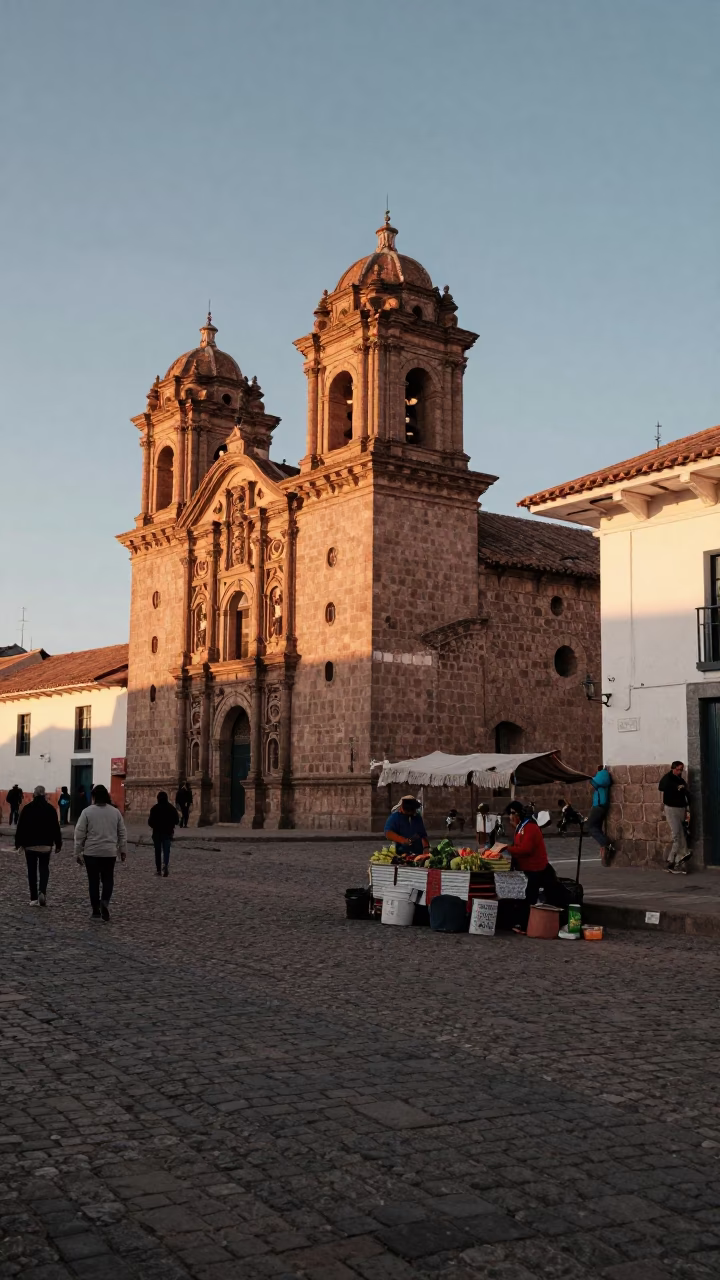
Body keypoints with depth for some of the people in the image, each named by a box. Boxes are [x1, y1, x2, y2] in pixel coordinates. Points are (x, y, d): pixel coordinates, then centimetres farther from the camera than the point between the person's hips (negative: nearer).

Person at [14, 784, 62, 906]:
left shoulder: (27, 808, -3)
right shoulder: (50, 808, -2)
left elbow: (20, 827, -3)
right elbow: (56, 828, -1)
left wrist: (18, 842, 4)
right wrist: (58, 844, 5)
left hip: (30, 844, 0)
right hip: (46, 844, 0)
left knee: (32, 870, 7)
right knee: (44, 868, 11)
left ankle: (34, 898, 5)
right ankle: (42, 892, -12)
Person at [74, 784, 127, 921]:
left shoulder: (87, 811, -6)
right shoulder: (115, 812, 3)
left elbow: (80, 833, -5)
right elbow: (122, 833, 8)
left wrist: (78, 852, 3)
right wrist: (123, 850, 18)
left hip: (91, 852, -2)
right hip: (110, 852, 2)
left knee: (94, 881, 8)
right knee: (107, 879, 12)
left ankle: (96, 911, 9)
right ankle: (104, 902, -13)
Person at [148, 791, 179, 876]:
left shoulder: (154, 808, -9)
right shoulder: (172, 808, -1)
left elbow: (150, 821, -10)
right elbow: (176, 821, 2)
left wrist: (153, 826, 11)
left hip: (157, 832, -1)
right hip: (168, 832, 1)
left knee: (158, 851, 11)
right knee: (166, 850, 1)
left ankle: (158, 869, 16)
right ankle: (165, 865, -24)